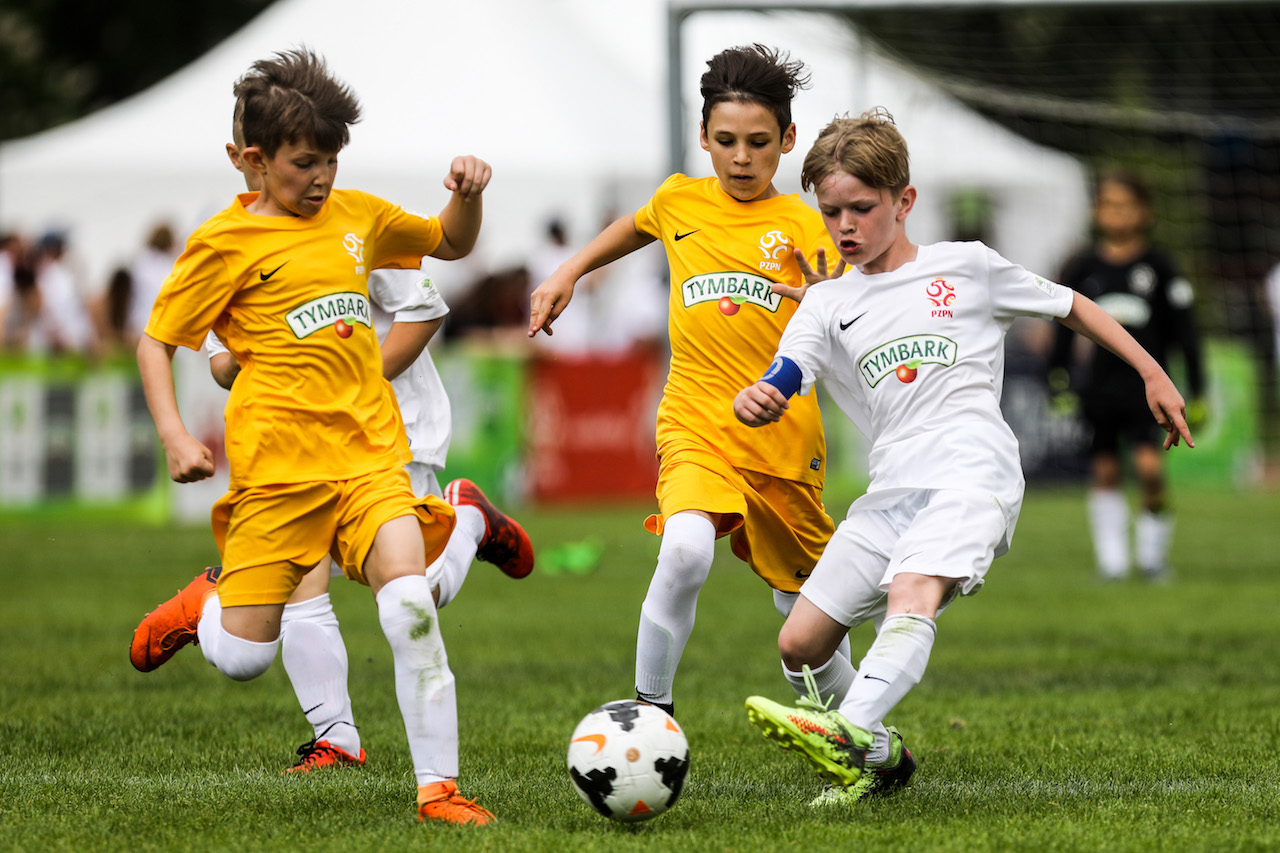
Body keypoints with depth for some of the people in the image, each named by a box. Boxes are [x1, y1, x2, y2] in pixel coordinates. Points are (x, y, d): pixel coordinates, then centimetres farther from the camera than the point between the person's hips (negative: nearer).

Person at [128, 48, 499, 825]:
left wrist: (468, 196, 7)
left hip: (370, 452, 3)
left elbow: (451, 243, 29)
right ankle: (204, 606, 32)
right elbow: (156, 342, 3)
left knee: (412, 606, -18)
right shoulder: (227, 242, -1)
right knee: (244, 658, -4)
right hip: (279, 462, -3)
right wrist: (174, 435, -9)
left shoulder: (356, 215, 13)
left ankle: (438, 789, -12)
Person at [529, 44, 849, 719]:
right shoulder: (679, 202, 6)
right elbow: (636, 228, 32)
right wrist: (568, 272, 25)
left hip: (783, 436, 0)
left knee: (801, 601, 13)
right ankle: (649, 712, -16)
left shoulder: (800, 225, -1)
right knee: (685, 550, -29)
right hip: (697, 424, 0)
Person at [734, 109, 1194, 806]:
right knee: (800, 643, 0)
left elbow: (1070, 306, 23)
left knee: (911, 595, -32)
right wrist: (754, 401, -26)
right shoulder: (828, 304, 16)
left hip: (973, 469, -5)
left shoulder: (966, 267, 12)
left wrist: (1154, 375, 19)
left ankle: (855, 732, -55)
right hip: (891, 488, 5)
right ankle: (880, 758, 17)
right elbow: (783, 379, -1)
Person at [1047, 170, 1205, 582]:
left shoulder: (1159, 266, 1)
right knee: (1104, 471, 3)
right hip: (1099, 385, 2)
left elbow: (1185, 331, 3)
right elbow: (1064, 328, 12)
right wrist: (1059, 384, 7)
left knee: (1148, 464, -16)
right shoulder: (1083, 267, 5)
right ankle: (1111, 559, 12)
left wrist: (1197, 393, 1)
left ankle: (1153, 550, 2)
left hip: (1146, 384, -2)